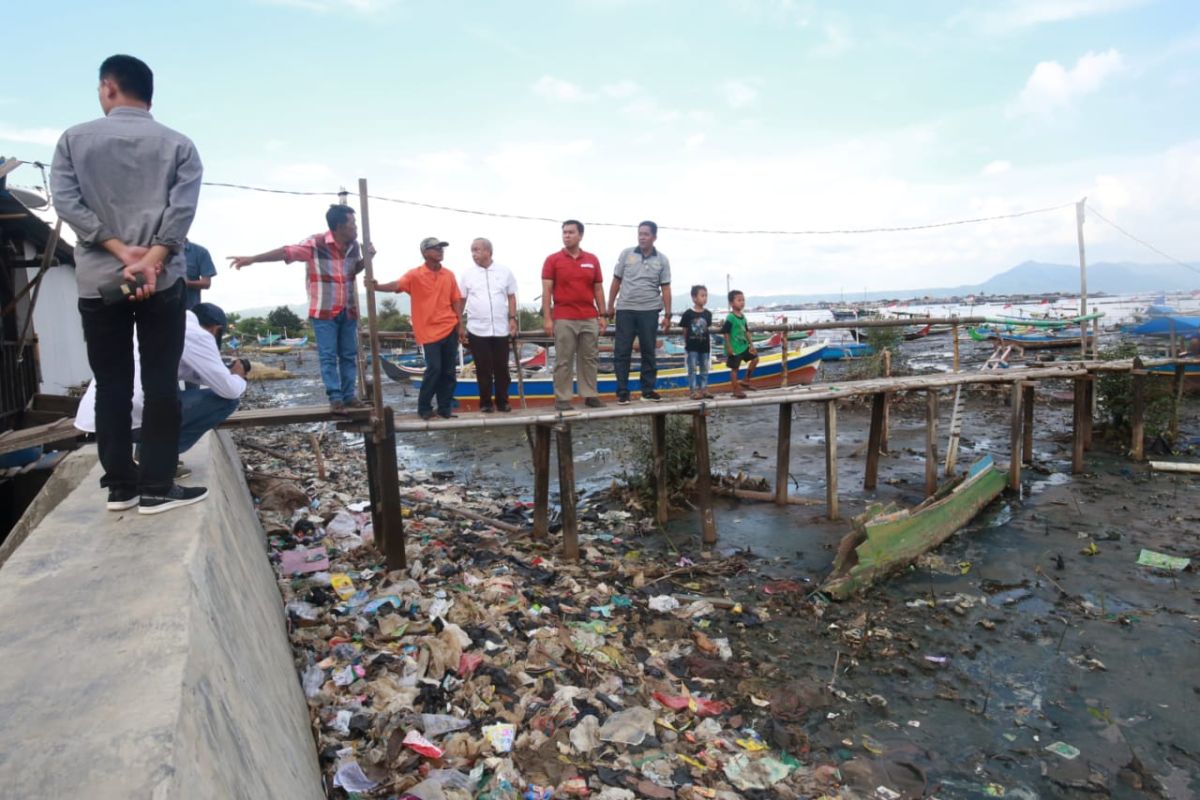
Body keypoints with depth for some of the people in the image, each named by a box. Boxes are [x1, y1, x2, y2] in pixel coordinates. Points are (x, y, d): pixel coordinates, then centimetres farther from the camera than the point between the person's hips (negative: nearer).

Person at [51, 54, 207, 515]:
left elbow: (67, 202, -4)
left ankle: (120, 486, 11)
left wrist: (120, 250, -10)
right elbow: (182, 209, -9)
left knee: (111, 386, 7)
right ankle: (156, 488, 0)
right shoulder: (178, 145, 6)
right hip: (162, 281, -1)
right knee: (160, 384, 0)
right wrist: (151, 259, -15)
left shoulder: (74, 140, 9)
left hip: (97, 281, 2)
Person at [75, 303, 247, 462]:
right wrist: (239, 377, 18)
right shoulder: (197, 334, -4)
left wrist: (225, 372, 37)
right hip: (129, 417, -9)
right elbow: (229, 390, -3)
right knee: (225, 399, -2)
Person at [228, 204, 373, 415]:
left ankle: (349, 396, 13)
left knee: (349, 355, 7)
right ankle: (335, 399, 0)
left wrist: (367, 257, 0)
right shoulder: (316, 244, -14)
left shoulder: (353, 245, 3)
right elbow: (286, 252, -17)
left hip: (348, 311, 5)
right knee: (328, 356, -4)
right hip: (324, 311, -5)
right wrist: (252, 259, -22)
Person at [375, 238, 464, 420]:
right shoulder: (415, 275, -5)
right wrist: (377, 286, -40)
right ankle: (424, 407, 5)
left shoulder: (449, 275, 9)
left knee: (449, 371, 6)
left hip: (450, 329, 5)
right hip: (429, 331, -5)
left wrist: (460, 324, 5)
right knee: (434, 369, -11)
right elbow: (397, 285, -21)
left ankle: (445, 408, 16)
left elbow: (455, 300, 12)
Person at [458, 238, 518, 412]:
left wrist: (512, 318, 0)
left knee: (502, 367, 6)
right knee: (483, 369, 3)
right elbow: (460, 301, 5)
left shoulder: (504, 271, 5)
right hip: (477, 330, -1)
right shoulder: (467, 273, 3)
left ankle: (502, 401, 16)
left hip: (501, 329, 1)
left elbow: (511, 297, 9)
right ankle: (486, 403, 12)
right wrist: (460, 326, 1)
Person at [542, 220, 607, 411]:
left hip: (590, 319, 3)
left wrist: (602, 315, 7)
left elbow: (598, 289, 12)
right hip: (563, 319, -3)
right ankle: (562, 398, 6)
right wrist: (547, 318, -9)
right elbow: (546, 290, -2)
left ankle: (590, 395, 16)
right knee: (563, 361, 0)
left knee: (589, 359, 8)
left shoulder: (592, 260, 9)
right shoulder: (553, 260, 1)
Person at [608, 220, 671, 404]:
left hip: (649, 311, 0)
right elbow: (616, 281, 7)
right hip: (625, 309, 0)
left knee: (649, 352, 6)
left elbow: (665, 289, 3)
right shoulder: (626, 254, 3)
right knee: (622, 351, 0)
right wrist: (610, 306, 6)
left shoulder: (662, 260, 3)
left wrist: (667, 315, -1)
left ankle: (648, 390, 15)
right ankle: (622, 391, 7)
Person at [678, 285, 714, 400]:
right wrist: (687, 342, -2)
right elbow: (684, 330, -4)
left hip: (705, 345, 4)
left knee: (704, 369, 11)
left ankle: (703, 389, 20)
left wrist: (709, 342, 5)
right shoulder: (688, 314, -10)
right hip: (692, 346, -4)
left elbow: (708, 328, 10)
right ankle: (693, 390, 5)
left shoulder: (708, 314, 2)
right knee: (692, 369, 1)